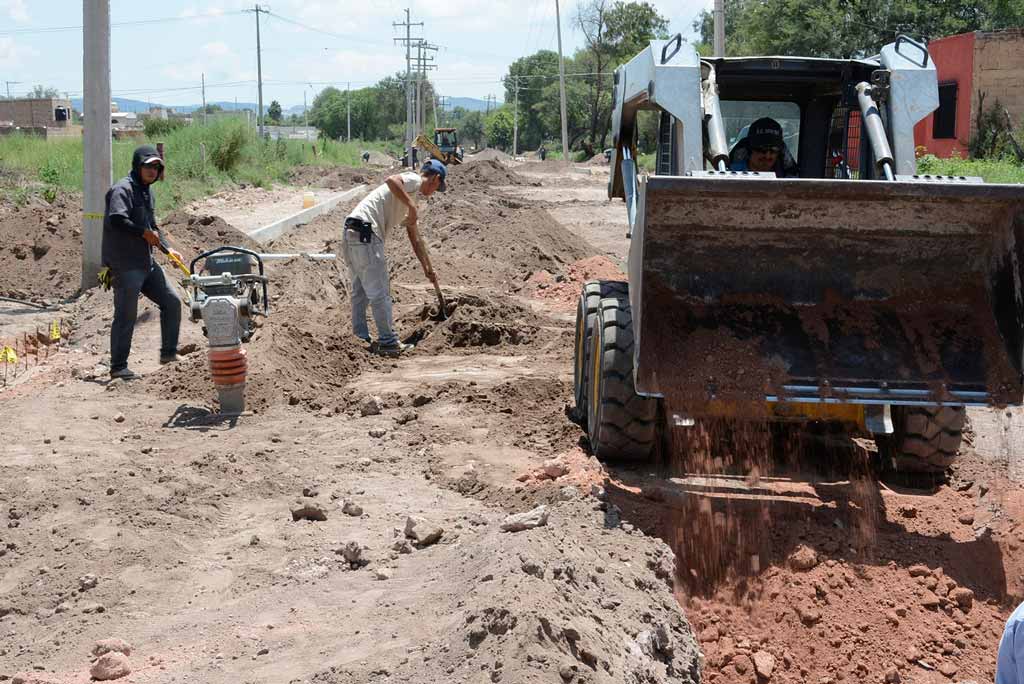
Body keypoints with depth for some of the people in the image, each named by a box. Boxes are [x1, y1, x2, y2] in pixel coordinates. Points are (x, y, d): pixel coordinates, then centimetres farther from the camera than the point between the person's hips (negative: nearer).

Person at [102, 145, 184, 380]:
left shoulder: (147, 193, 19)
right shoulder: (123, 189, -11)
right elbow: (116, 219, -27)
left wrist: (167, 249, 16)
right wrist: (144, 233, -19)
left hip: (147, 263, 9)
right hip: (125, 265, -9)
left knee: (171, 302, 10)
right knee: (126, 316, -5)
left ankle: (169, 353, 21)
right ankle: (118, 367, 3)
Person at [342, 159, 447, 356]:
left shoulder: (411, 197, 29)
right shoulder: (414, 179, 1)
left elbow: (415, 239, 34)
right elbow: (391, 180, -23)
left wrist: (427, 268, 37)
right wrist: (412, 207, -20)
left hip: (353, 233, 10)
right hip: (365, 231, -10)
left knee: (360, 290, 16)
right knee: (379, 293, -4)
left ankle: (360, 339, 23)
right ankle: (388, 342, 1)